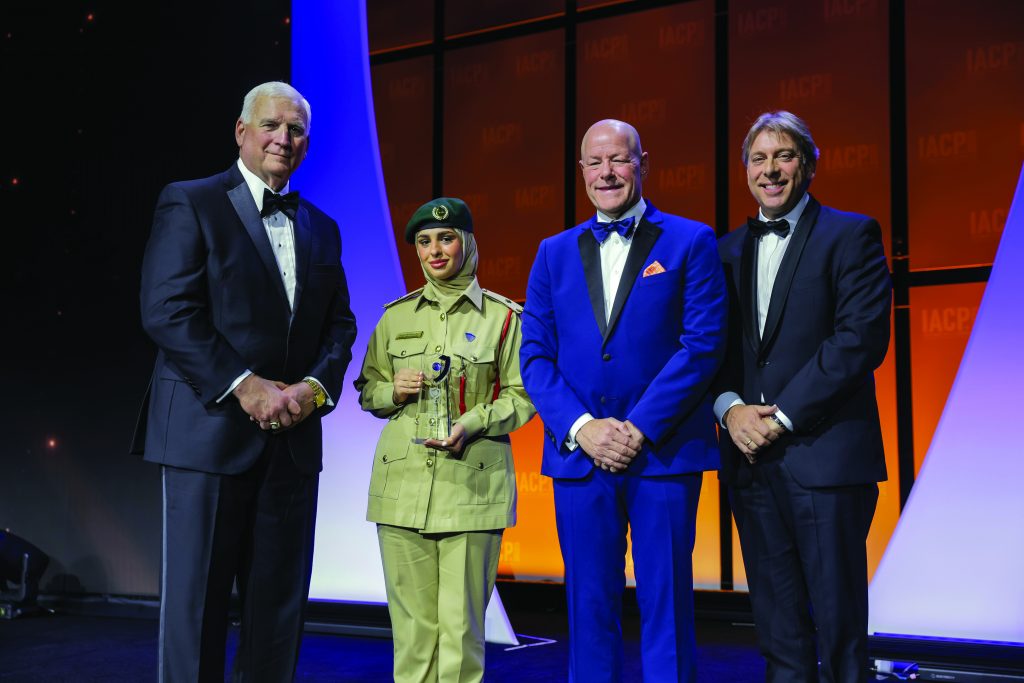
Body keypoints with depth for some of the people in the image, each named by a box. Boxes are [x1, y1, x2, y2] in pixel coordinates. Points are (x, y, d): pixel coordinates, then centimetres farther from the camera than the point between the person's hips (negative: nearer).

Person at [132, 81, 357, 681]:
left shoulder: (321, 228, 17)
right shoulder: (190, 204, 0)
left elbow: (339, 325, 14)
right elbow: (167, 311, -10)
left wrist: (316, 386, -6)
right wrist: (243, 385, -16)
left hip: (293, 438, 5)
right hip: (211, 430, -5)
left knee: (280, 603, 8)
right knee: (196, 599, 1)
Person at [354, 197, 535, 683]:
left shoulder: (503, 317, 4)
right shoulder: (397, 316, 12)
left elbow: (521, 396, 5)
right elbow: (367, 390, 20)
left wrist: (472, 425, -11)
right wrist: (393, 392, -2)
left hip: (472, 485, -2)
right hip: (403, 484, 3)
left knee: (461, 624, -3)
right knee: (412, 623, 3)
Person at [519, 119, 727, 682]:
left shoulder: (690, 242, 4)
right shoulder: (554, 254, 13)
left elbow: (703, 344, -6)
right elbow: (534, 355, 7)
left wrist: (640, 428, -13)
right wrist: (582, 426, -8)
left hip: (664, 454, -3)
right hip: (579, 456, 3)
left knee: (666, 608, 3)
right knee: (590, 609, 8)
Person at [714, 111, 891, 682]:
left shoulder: (851, 235, 0)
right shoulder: (728, 249, 16)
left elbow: (862, 337, -11)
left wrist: (783, 417, -14)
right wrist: (731, 408, -7)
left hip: (824, 455, -5)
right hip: (752, 457, 5)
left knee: (839, 622, 2)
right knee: (779, 627, 10)